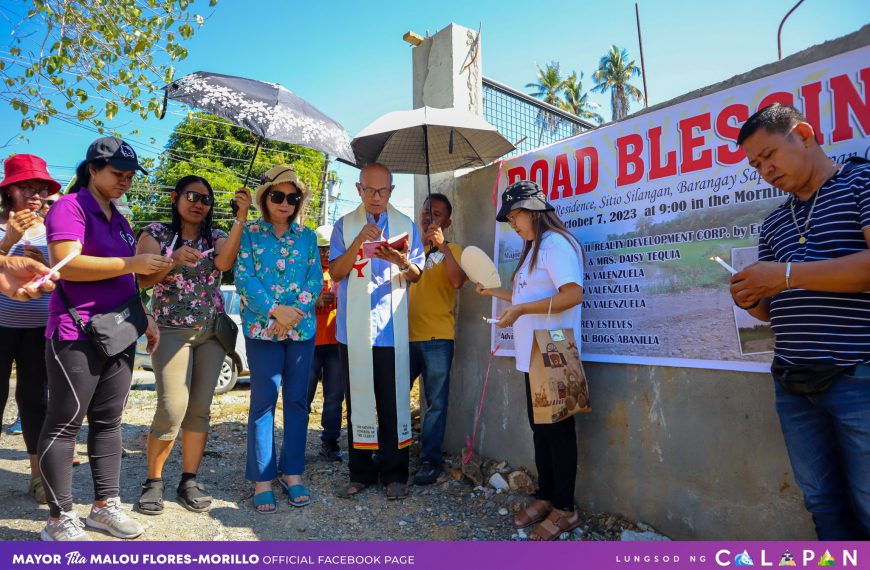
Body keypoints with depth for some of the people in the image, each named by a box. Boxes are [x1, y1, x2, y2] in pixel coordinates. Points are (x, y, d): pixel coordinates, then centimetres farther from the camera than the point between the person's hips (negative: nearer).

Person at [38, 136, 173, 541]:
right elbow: (65, 264, -20)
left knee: (108, 421, 11)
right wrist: (133, 264, -21)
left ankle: (105, 505, 20)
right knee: (64, 424, 1)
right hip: (76, 334, -8)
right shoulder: (70, 207, -6)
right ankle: (60, 519, 11)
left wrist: (143, 317, 19)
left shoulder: (118, 219, 19)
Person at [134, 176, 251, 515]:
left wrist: (240, 218, -22)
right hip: (171, 330, -3)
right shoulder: (156, 233, 3)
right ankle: (153, 482, 11)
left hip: (212, 332, 3)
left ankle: (188, 482, 16)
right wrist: (173, 260, -24)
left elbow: (224, 263, -14)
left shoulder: (216, 237, 9)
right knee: (172, 409, -10)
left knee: (199, 409, 4)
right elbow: (143, 279, -7)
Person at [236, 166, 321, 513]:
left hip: (303, 327, 3)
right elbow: (244, 278, -6)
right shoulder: (249, 233, 4)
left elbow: (316, 280, 3)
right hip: (262, 327, -2)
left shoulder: (307, 236, 10)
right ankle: (262, 479, 12)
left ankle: (292, 472, 19)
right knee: (263, 401, 0)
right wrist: (275, 310, -17)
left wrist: (295, 312, -12)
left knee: (297, 400, 7)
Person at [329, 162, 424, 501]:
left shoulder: (406, 225, 8)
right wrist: (358, 242, -16)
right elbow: (335, 272, -1)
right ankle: (360, 472, 22)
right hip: (354, 328, 1)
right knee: (357, 400, 8)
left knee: (394, 401, 2)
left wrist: (404, 263, -15)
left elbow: (417, 275, 8)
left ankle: (394, 474, 17)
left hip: (392, 328, 0)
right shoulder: (344, 226, 8)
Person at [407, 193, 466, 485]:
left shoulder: (452, 250, 5)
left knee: (436, 403, 2)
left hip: (437, 338, -3)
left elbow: (457, 281, -16)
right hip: (405, 335, 3)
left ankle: (430, 460, 14)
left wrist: (442, 246, -22)